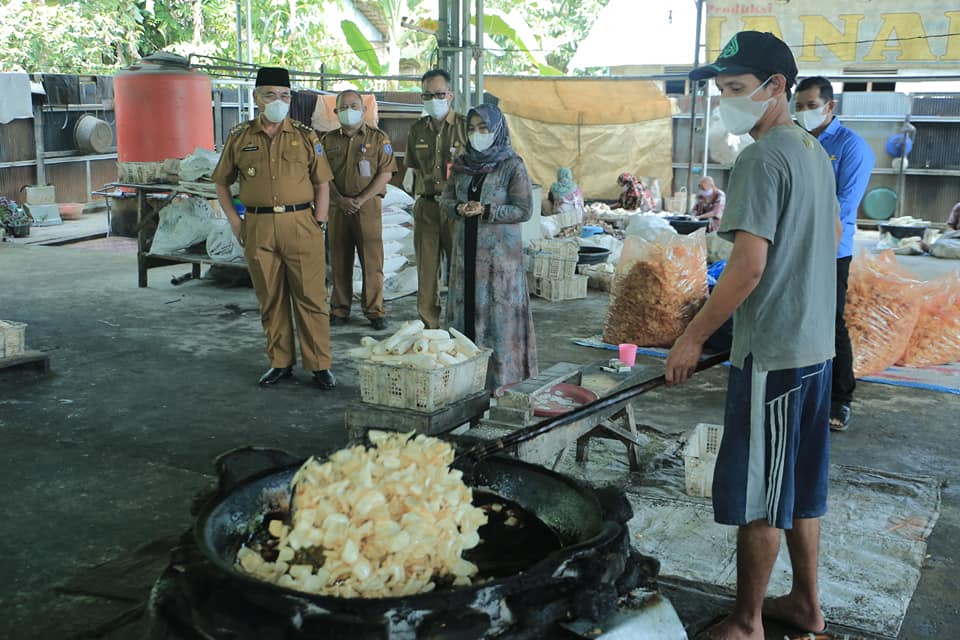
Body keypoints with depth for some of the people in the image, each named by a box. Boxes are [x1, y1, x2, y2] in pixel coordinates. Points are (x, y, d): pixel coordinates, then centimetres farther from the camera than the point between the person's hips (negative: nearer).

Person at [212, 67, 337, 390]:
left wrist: (318, 223, 0)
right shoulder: (239, 138, 7)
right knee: (270, 299, 9)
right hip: (258, 228, 1)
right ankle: (280, 363, 20)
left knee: (310, 297, 0)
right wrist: (234, 221, 5)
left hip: (300, 225, -1)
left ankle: (320, 365, 8)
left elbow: (322, 182, 8)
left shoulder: (305, 136, 5)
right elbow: (221, 183, 16)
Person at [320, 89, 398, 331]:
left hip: (368, 206, -2)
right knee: (339, 261, 7)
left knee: (372, 261, -3)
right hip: (337, 208, 3)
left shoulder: (378, 138, 4)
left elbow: (386, 173, -4)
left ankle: (374, 311, 6)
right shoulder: (328, 140, 11)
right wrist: (340, 199, -10)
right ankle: (340, 310, 16)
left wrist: (361, 200, -12)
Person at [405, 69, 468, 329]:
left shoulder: (465, 127, -2)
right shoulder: (417, 130, 12)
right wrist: (423, 189, 12)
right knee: (427, 270, 7)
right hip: (426, 207, 4)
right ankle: (429, 326, 16)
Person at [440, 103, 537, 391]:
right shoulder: (462, 164, 10)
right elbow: (446, 199, 14)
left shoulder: (512, 166, -7)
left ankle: (502, 376, 4)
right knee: (467, 307, 7)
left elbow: (524, 210, -9)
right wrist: (459, 208, -9)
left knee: (498, 310, -3)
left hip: (500, 250, -5)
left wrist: (486, 211, -18)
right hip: (466, 248, 5)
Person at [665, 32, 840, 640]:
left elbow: (749, 264, -23)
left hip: (771, 351, -9)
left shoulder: (762, 160, -18)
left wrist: (693, 336, -16)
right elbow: (834, 234, 23)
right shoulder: (816, 152, 11)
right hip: (815, 344, 9)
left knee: (758, 495, 2)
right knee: (800, 486, 19)